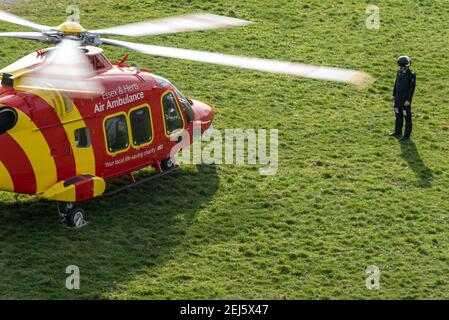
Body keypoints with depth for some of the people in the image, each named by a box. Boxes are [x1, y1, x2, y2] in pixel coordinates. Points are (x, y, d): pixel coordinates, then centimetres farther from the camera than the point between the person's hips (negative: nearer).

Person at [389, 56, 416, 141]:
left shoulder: (411, 75, -21)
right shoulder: (399, 72, 1)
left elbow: (412, 88, -19)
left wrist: (408, 100, -21)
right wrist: (394, 95, 13)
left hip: (406, 99, -8)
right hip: (398, 97, 8)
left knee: (407, 117, 1)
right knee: (398, 115, 18)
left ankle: (407, 135, 9)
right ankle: (398, 132, 33)